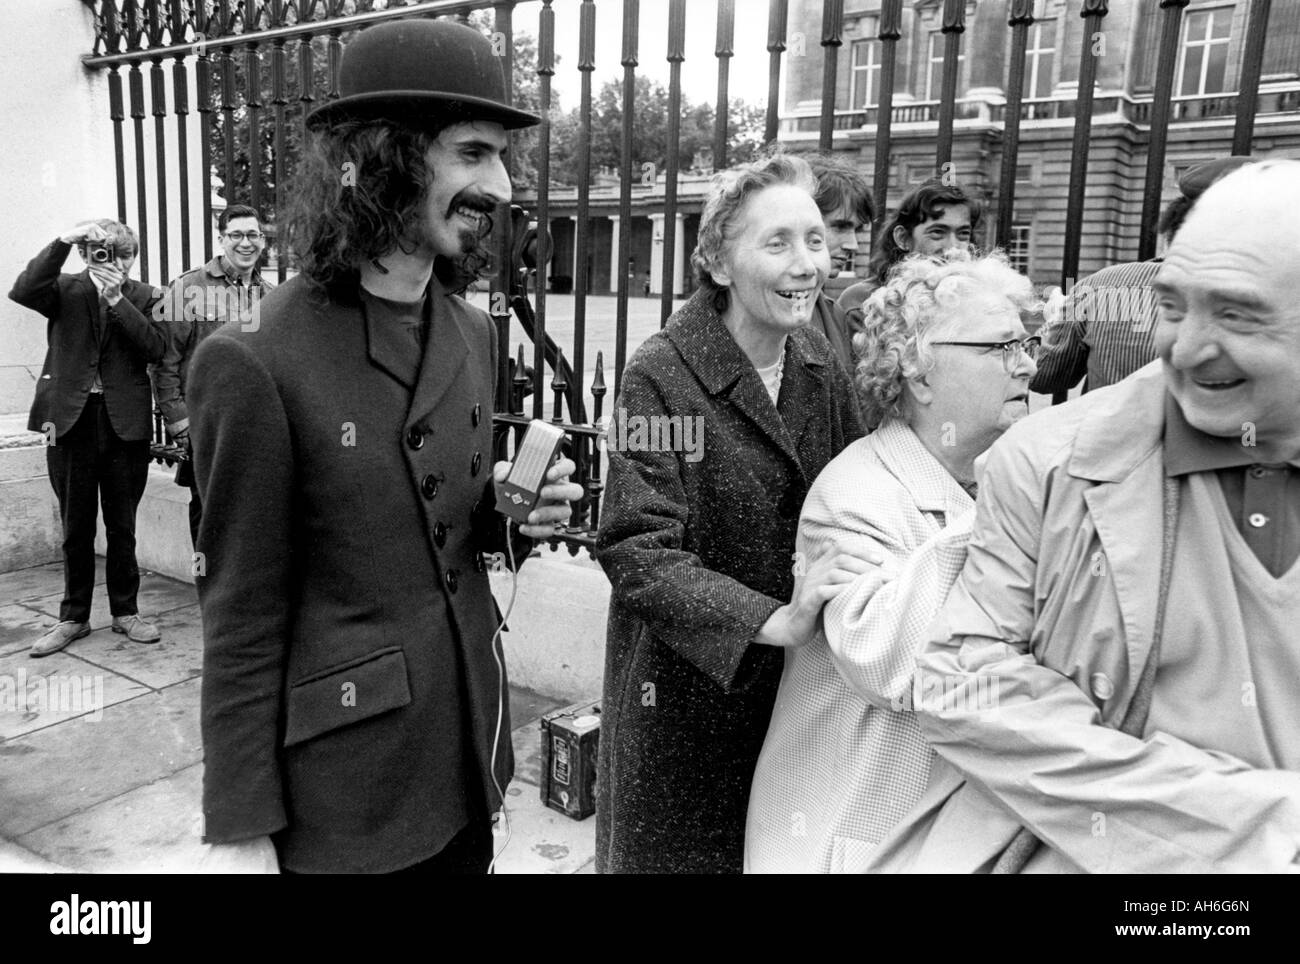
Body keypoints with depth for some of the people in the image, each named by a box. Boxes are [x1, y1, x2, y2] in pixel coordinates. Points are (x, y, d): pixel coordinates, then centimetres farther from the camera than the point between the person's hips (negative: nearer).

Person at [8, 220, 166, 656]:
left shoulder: (143, 297, 4)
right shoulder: (66, 289, 4)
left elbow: (154, 348, -10)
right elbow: (23, 292, -16)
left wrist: (117, 299, -18)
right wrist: (63, 241, -22)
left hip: (124, 423, 0)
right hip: (70, 420, 1)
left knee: (122, 526, 9)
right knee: (75, 526, 10)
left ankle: (125, 611, 22)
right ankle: (74, 616, 22)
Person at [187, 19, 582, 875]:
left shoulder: (473, 332, 2)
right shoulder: (257, 364, -18)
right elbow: (242, 618, -13)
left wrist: (512, 513, -8)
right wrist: (240, 829, -9)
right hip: (344, 785, -6)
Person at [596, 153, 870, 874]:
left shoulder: (818, 363, 1)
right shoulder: (660, 377, -19)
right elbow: (637, 551, -25)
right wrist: (775, 621, -33)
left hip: (799, 681, 6)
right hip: (683, 688, -5)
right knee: (681, 847, 15)